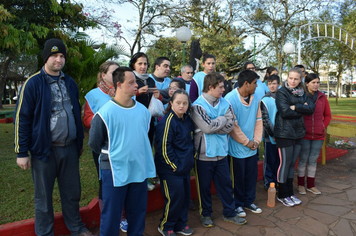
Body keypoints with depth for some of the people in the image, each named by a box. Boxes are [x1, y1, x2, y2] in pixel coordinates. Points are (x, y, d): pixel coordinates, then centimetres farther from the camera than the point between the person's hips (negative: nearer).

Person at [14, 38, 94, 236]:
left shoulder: (70, 83, 9)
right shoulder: (33, 84, -7)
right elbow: (22, 119, -7)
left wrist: (80, 142, 17)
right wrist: (21, 152, -8)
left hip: (70, 147, 4)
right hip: (44, 149, -4)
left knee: (72, 192, 15)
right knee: (43, 196, 11)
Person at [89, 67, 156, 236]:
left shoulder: (143, 110, 1)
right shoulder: (105, 113, -15)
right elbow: (94, 143, -5)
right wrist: (109, 156, 7)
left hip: (140, 170, 5)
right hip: (115, 171, -4)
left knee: (138, 212, 19)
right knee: (111, 214, 11)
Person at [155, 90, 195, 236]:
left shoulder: (187, 120, 8)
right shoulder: (167, 122, -18)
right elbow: (164, 147, -20)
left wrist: (191, 159, 12)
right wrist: (174, 166, -16)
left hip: (185, 168, 8)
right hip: (171, 170, -8)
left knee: (185, 197, 15)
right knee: (174, 198, 0)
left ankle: (180, 224, 34)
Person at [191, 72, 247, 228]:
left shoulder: (225, 103, 3)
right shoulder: (198, 105, -13)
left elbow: (230, 125, -6)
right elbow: (207, 127, -23)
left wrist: (214, 125, -16)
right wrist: (222, 119, -10)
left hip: (221, 152, 5)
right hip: (204, 153, -4)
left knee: (226, 183, 16)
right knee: (204, 186, 12)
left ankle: (229, 213, 34)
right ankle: (206, 214, 32)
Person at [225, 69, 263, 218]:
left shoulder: (255, 99, 2)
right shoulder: (230, 99, -17)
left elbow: (258, 121, 6)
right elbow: (232, 126, -17)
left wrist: (256, 140, -3)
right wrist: (247, 142, -12)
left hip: (253, 147, 6)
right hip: (237, 148, -6)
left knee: (252, 176, 16)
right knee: (238, 177, 9)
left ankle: (249, 201, 35)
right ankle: (238, 204, 29)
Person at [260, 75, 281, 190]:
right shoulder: (265, 100, -4)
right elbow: (265, 119, -8)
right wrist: (273, 134, -11)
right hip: (270, 136, -3)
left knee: (279, 160, 13)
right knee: (270, 160, 6)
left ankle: (276, 181, 28)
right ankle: (268, 183, 18)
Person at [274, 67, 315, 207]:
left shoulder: (302, 93, 13)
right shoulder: (281, 92, -6)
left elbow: (311, 109, -1)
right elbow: (285, 112, -17)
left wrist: (296, 107, -15)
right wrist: (302, 109, -6)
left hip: (298, 132, 6)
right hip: (284, 133, -6)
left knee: (292, 163, 12)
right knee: (285, 163, -1)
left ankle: (290, 193, 24)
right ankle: (282, 195, 13)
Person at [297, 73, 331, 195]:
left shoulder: (322, 97, 5)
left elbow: (328, 115, 14)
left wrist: (323, 127, 5)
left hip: (318, 135, 4)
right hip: (304, 134, -4)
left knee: (313, 160, 13)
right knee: (303, 160, 5)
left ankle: (311, 185, 26)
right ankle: (301, 184, 20)